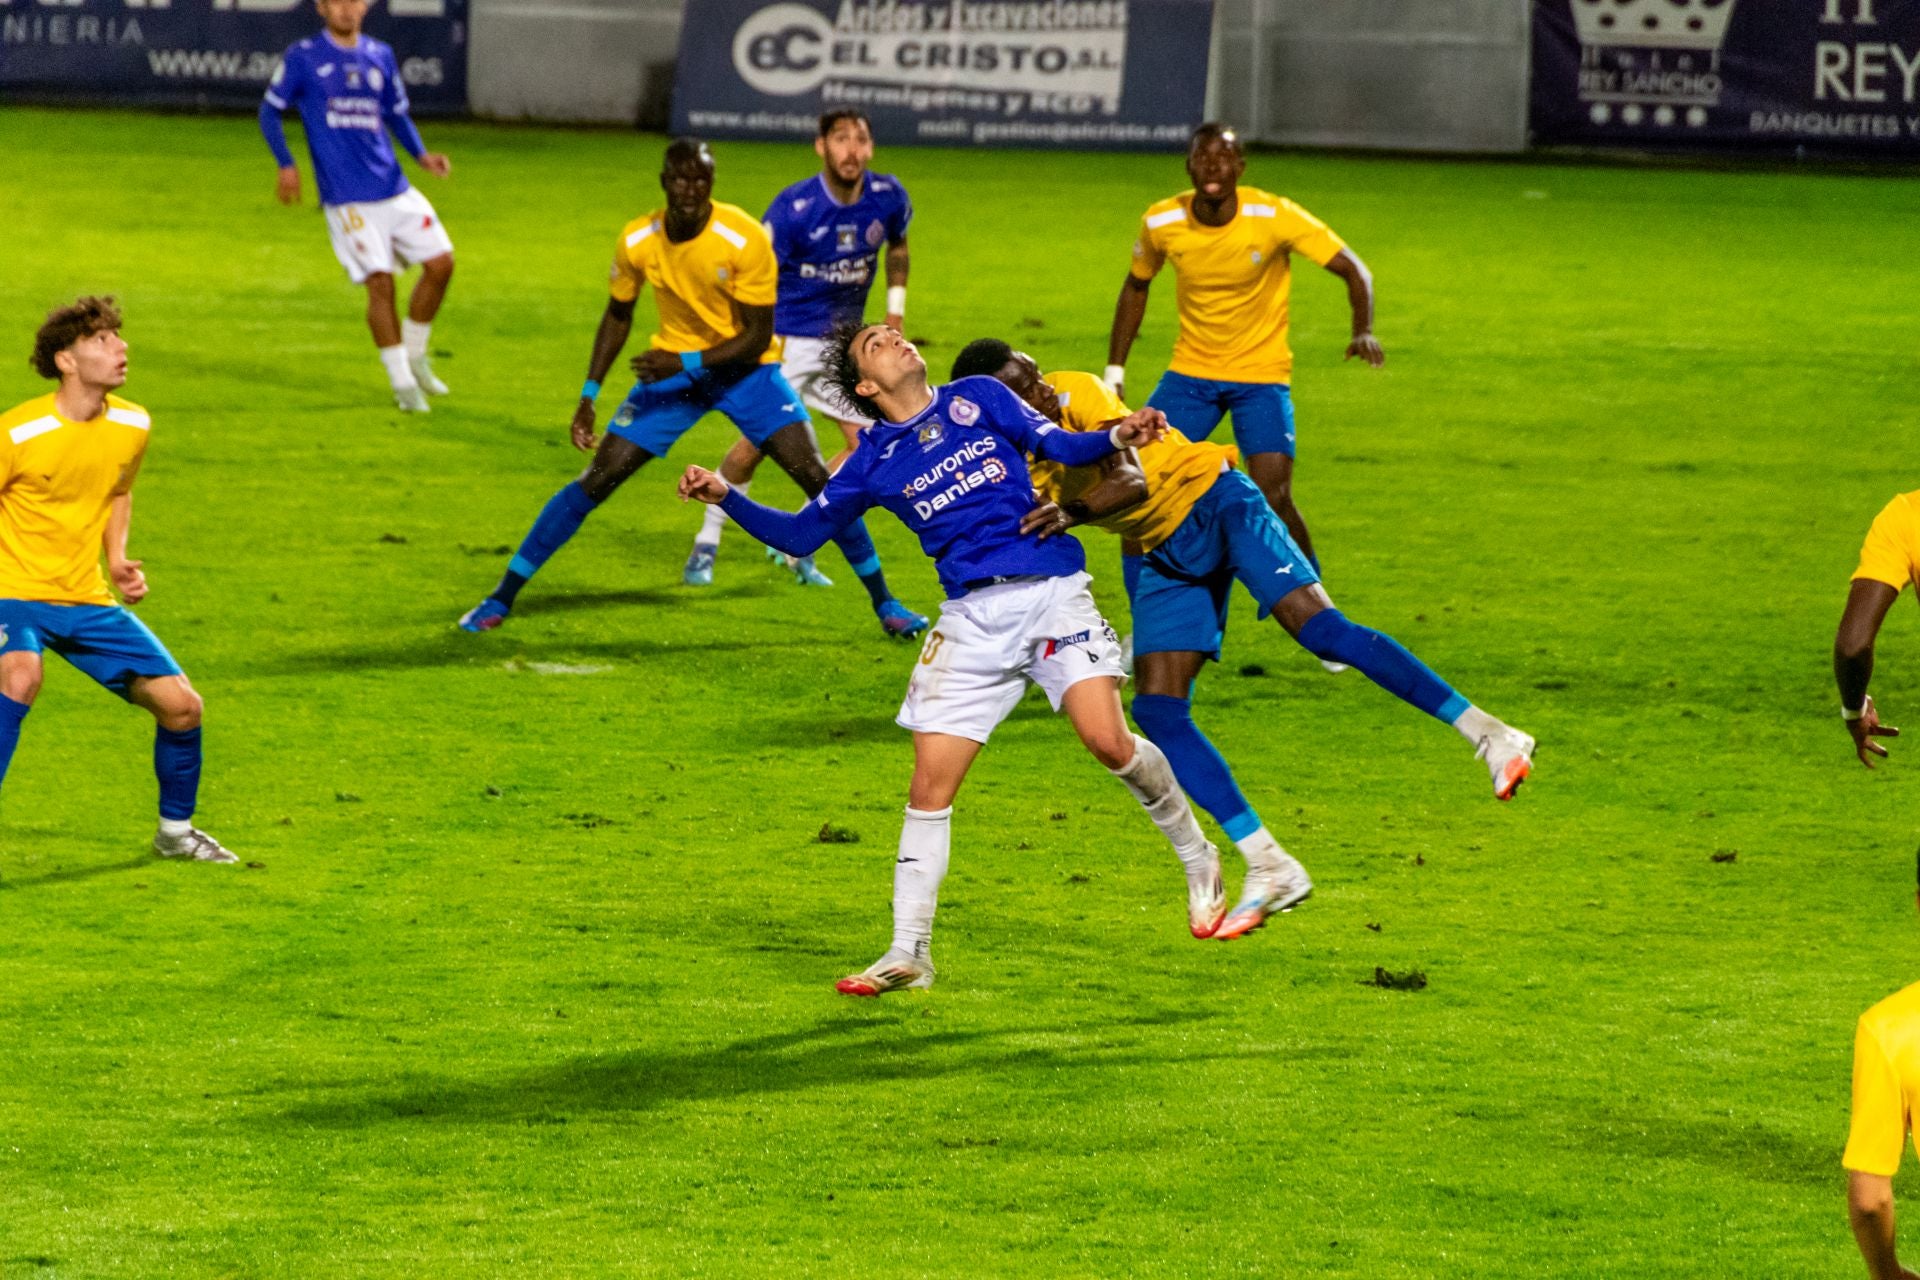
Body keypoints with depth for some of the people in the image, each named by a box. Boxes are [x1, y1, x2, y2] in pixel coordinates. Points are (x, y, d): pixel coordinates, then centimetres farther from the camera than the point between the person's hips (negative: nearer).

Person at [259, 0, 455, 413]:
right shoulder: (302, 58, -1)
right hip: (347, 198, -5)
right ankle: (402, 383, 0)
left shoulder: (380, 56, 11)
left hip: (394, 188, 5)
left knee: (440, 263, 0)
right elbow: (270, 110, 5)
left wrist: (421, 155, 5)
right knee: (380, 282, -11)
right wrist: (285, 164, -7)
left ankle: (415, 354, 20)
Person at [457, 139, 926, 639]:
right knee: (596, 481, -6)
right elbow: (618, 316, 5)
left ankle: (883, 602, 4)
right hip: (672, 370, 2)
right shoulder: (637, 241, -13)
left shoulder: (745, 239, -23)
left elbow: (757, 337, -20)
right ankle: (501, 598, 4)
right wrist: (588, 396, 0)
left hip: (744, 368, -2)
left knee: (816, 478, -13)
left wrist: (686, 363, -32)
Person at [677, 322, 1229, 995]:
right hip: (972, 617, 2)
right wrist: (726, 497, 2)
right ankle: (908, 952, 2)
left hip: (1053, 592, -2)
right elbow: (800, 534, 16)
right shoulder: (873, 461, 13)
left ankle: (1196, 860, 8)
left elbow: (1059, 448, 3)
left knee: (1109, 742, -17)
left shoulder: (978, 398, 10)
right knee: (930, 782, -5)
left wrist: (1118, 436, -17)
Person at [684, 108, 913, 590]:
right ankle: (706, 545, 4)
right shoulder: (793, 207, -20)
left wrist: (895, 312, 13)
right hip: (788, 338, -5)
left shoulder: (887, 196, -6)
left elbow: (897, 247, 16)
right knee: (758, 440, -14)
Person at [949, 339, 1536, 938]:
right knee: (1157, 711, -8)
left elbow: (1133, 481, -34)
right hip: (1158, 556, 6)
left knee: (1321, 629, -20)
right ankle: (1270, 869, -5)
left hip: (1211, 502, -6)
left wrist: (1073, 513, -52)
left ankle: (1488, 736, -13)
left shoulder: (1076, 394, -21)